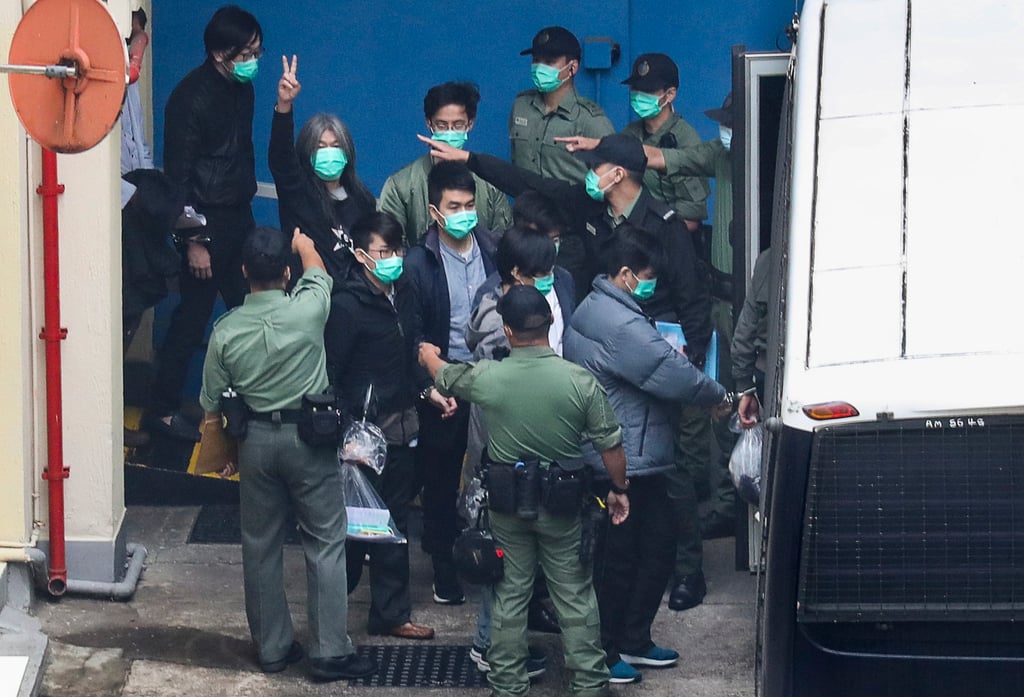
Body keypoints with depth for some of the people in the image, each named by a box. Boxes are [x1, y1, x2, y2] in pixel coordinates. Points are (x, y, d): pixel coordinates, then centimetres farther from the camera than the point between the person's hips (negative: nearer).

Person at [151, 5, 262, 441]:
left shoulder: (242, 89, 6)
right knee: (193, 316, -2)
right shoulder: (192, 98, -18)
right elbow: (178, 175, -18)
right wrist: (193, 241, -18)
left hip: (239, 217, 8)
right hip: (206, 222, -8)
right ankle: (163, 409, 7)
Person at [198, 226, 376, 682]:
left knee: (261, 546, 12)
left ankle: (272, 647, 20)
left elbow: (212, 408, 1)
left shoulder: (226, 331, -9)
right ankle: (329, 651, 3)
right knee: (325, 543, 4)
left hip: (256, 439, 2)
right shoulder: (307, 311, -15)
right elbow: (316, 269, 10)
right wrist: (303, 244, 32)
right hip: (309, 438, -2)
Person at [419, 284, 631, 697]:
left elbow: (442, 376, 11)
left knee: (510, 593, 12)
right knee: (574, 594, 9)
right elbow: (610, 444, -9)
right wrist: (618, 488, 9)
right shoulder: (580, 381, -15)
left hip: (507, 503, 1)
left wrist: (429, 354, 35)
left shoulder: (486, 378, -12)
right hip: (562, 506, -1)